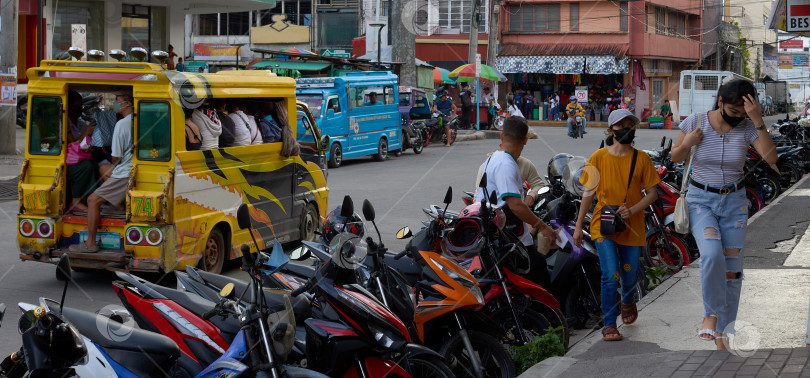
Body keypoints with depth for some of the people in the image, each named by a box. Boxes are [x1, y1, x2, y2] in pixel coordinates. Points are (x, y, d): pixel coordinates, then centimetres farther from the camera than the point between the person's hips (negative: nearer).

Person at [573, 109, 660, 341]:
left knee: (629, 276, 12)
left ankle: (628, 301, 47)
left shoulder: (641, 159, -2)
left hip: (631, 227, 1)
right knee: (610, 276, -12)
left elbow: (653, 193, 1)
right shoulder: (599, 157, -2)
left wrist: (632, 210, -16)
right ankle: (609, 325, -1)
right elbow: (589, 193, 3)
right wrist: (579, 226, 3)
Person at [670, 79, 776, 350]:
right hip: (701, 199, -2)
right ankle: (711, 313, -8)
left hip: (734, 202, 2)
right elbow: (676, 157, 4)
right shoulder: (695, 122, -10)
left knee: (732, 269, 1)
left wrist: (758, 121, -29)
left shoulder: (747, 127, -8)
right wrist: (687, 143, -18)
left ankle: (722, 333, 15)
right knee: (712, 254, -29)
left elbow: (771, 158, -22)